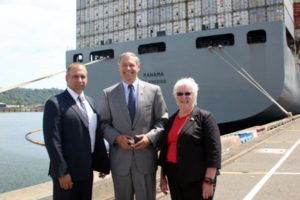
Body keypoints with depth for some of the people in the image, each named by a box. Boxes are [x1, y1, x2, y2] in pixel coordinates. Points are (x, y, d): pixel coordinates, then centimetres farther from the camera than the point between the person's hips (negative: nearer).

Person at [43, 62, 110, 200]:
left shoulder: (90, 102, 11)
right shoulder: (55, 103, -11)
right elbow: (52, 141, -15)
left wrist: (103, 163, 11)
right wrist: (62, 173, -18)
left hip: (87, 169, 7)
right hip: (67, 172, -6)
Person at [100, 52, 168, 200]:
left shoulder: (154, 90, 4)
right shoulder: (108, 93, 6)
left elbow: (162, 120, 4)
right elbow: (104, 123, 6)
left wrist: (150, 137, -12)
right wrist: (116, 137, -11)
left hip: (145, 157, 0)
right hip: (119, 158, 1)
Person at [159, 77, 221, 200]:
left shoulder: (204, 118, -6)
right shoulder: (171, 120, 11)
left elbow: (214, 151, -12)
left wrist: (208, 181, -16)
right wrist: (162, 176, 15)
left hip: (196, 180, -5)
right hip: (174, 179, 6)